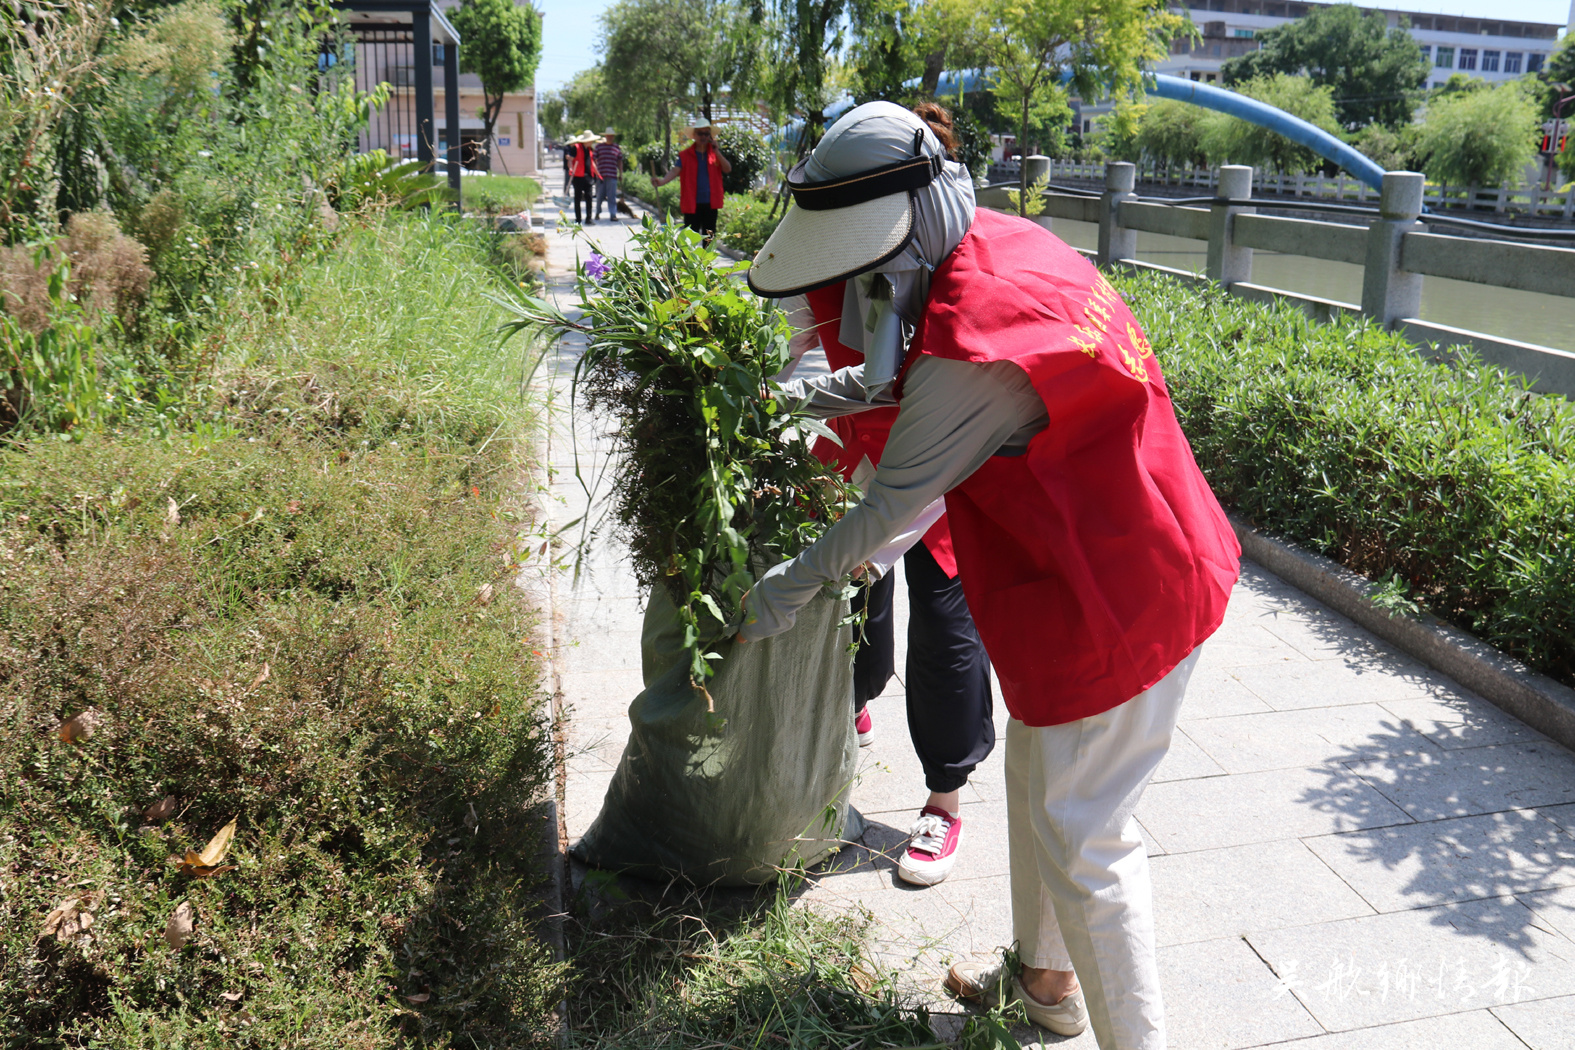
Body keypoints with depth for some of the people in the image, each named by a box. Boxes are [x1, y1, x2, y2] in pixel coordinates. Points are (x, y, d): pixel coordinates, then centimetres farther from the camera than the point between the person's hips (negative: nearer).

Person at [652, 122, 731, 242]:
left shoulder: (716, 153, 8)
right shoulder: (685, 155, 1)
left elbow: (728, 169, -3)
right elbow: (675, 170, -13)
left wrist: (716, 151, -12)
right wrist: (662, 181, -33)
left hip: (711, 204, 2)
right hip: (692, 203, -2)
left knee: (709, 240, 9)